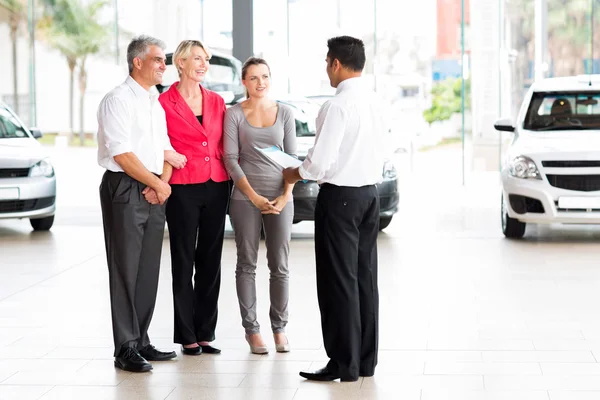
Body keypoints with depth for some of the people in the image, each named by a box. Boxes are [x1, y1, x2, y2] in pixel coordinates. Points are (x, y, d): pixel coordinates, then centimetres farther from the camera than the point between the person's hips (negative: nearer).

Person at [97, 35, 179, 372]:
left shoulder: (156, 102, 17)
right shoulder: (118, 100, -10)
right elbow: (122, 154, -17)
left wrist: (164, 183, -2)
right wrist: (158, 183, -12)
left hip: (154, 192, 8)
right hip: (125, 189, -8)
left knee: (149, 270, 9)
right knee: (126, 270, -5)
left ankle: (141, 342, 17)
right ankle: (126, 349, -2)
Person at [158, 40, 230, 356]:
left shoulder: (216, 101, 10)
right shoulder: (164, 102, -5)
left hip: (216, 187, 5)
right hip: (183, 189, -5)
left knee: (210, 262, 8)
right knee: (184, 262, 3)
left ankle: (205, 332, 17)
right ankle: (187, 336, 9)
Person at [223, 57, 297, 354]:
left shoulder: (285, 113, 6)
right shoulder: (234, 114, 0)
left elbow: (291, 158, 6)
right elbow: (231, 159, -4)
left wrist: (285, 196, -7)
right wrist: (254, 197, -11)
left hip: (280, 197, 2)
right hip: (245, 197, -2)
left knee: (280, 265, 3)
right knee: (247, 264, 4)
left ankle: (279, 327, 14)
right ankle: (251, 329, 11)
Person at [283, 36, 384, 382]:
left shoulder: (338, 105, -18)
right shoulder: (374, 101, 6)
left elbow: (321, 161, -19)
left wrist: (295, 174, 0)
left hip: (340, 197, -8)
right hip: (370, 192, 8)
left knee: (339, 282, -1)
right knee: (365, 279, 11)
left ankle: (344, 364, 3)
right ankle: (366, 360, 17)